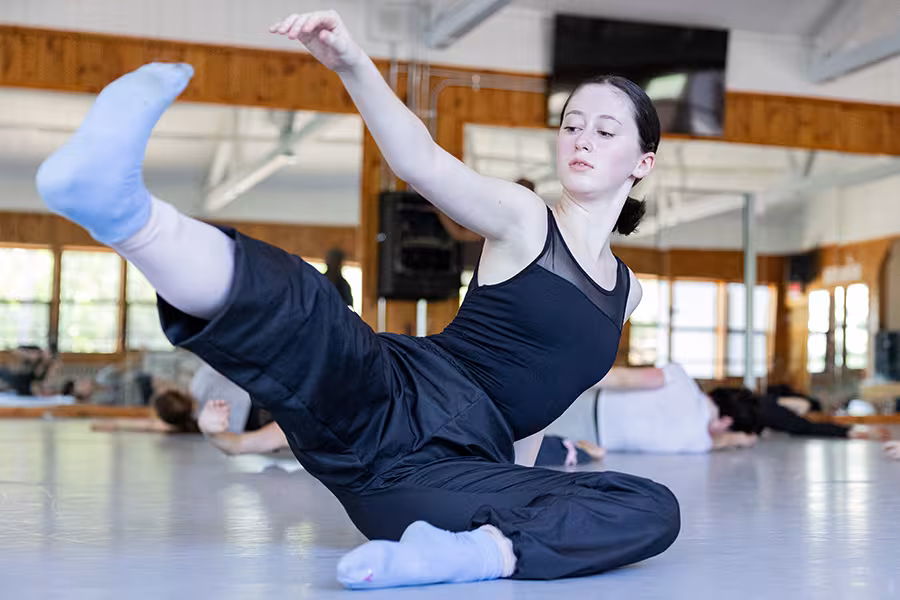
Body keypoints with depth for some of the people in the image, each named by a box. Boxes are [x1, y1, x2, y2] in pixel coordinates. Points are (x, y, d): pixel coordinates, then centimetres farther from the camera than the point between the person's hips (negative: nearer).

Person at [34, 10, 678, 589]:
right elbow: (422, 164, -12)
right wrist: (351, 63, -29)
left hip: (456, 471, 4)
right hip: (397, 403, -4)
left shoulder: (625, 291, 24)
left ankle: (475, 550, -39)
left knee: (654, 510, -17)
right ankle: (122, 208, -65)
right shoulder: (524, 219, 8)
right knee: (300, 305, -35)